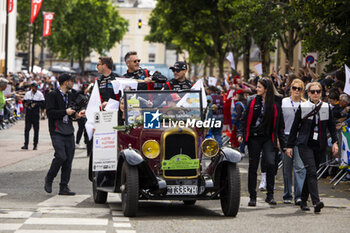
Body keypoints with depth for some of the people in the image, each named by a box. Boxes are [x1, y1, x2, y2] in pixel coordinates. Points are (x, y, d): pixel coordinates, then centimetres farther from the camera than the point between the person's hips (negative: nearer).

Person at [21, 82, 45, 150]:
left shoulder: (40, 94, 1)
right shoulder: (27, 94, 12)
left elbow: (43, 104, -4)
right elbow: (24, 101, 17)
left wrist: (36, 104, -17)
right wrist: (25, 104, -5)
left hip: (36, 114, -2)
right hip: (28, 113, 2)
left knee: (36, 130, 2)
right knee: (26, 129, -2)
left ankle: (35, 145, 9)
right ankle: (26, 145, 0)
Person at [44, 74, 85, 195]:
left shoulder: (70, 95, 17)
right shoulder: (53, 95, -5)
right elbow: (50, 112, -14)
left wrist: (76, 114, 6)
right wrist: (65, 112, -16)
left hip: (69, 132, 7)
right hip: (57, 131, -7)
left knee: (68, 160, 1)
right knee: (61, 156, -17)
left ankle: (64, 187, 6)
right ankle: (49, 179, 6)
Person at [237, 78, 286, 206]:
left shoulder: (276, 103, 1)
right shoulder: (253, 101, 4)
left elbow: (280, 124, 5)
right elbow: (245, 119, 7)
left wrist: (282, 142, 4)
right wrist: (240, 134, -5)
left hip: (268, 138, -2)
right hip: (254, 138, 2)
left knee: (270, 163, -19)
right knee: (253, 166, 4)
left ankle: (270, 195, -9)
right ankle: (252, 197, 14)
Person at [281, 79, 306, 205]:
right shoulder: (283, 103, 5)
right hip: (287, 137, 1)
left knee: (300, 167, -12)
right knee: (287, 168, 7)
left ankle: (299, 196, -15)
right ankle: (287, 195, 17)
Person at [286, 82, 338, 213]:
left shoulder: (326, 107, 7)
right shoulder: (302, 107, 0)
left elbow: (332, 126, 12)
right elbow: (294, 127, 5)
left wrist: (335, 142, -1)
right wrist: (289, 146, 4)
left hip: (320, 146, 3)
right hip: (305, 145, -3)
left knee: (311, 173, 9)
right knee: (311, 171, -18)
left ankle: (303, 201, 22)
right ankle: (316, 202, -29)